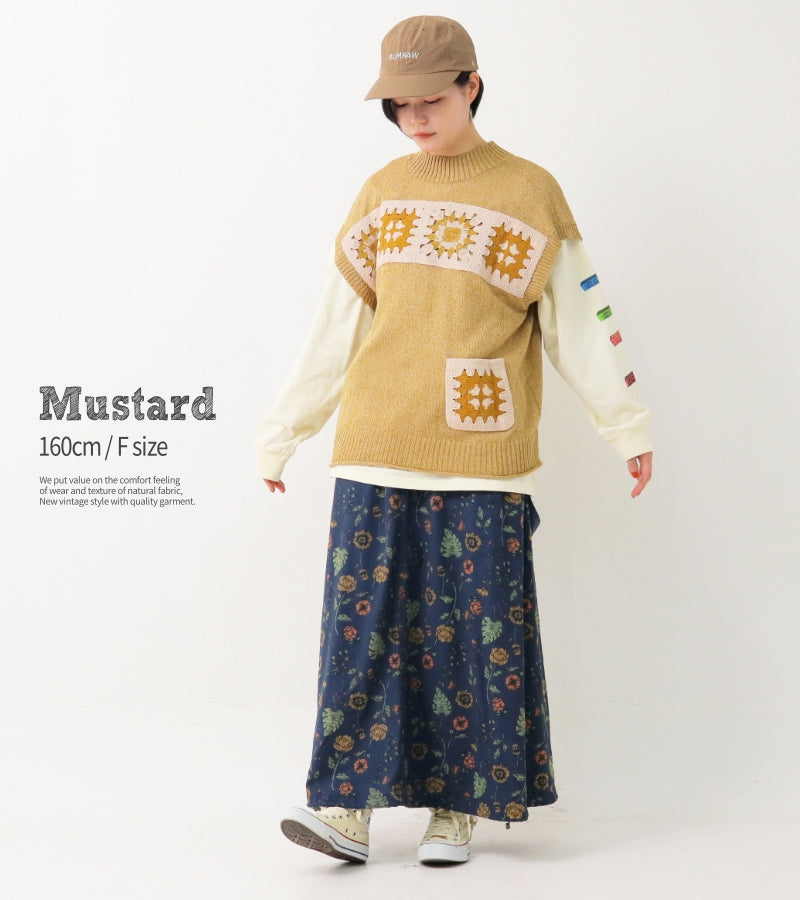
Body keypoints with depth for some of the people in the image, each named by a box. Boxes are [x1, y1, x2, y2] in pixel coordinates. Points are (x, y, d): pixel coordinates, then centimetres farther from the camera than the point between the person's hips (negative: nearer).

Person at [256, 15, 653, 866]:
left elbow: (580, 321, 7)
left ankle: (458, 807, 10)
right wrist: (282, 431, 18)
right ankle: (348, 805, 2)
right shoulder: (382, 193, 12)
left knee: (477, 629, 0)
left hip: (481, 459, -2)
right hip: (374, 454, 3)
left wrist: (627, 427, 7)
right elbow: (334, 327, 16)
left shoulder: (530, 193, 3)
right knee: (362, 624, -1)